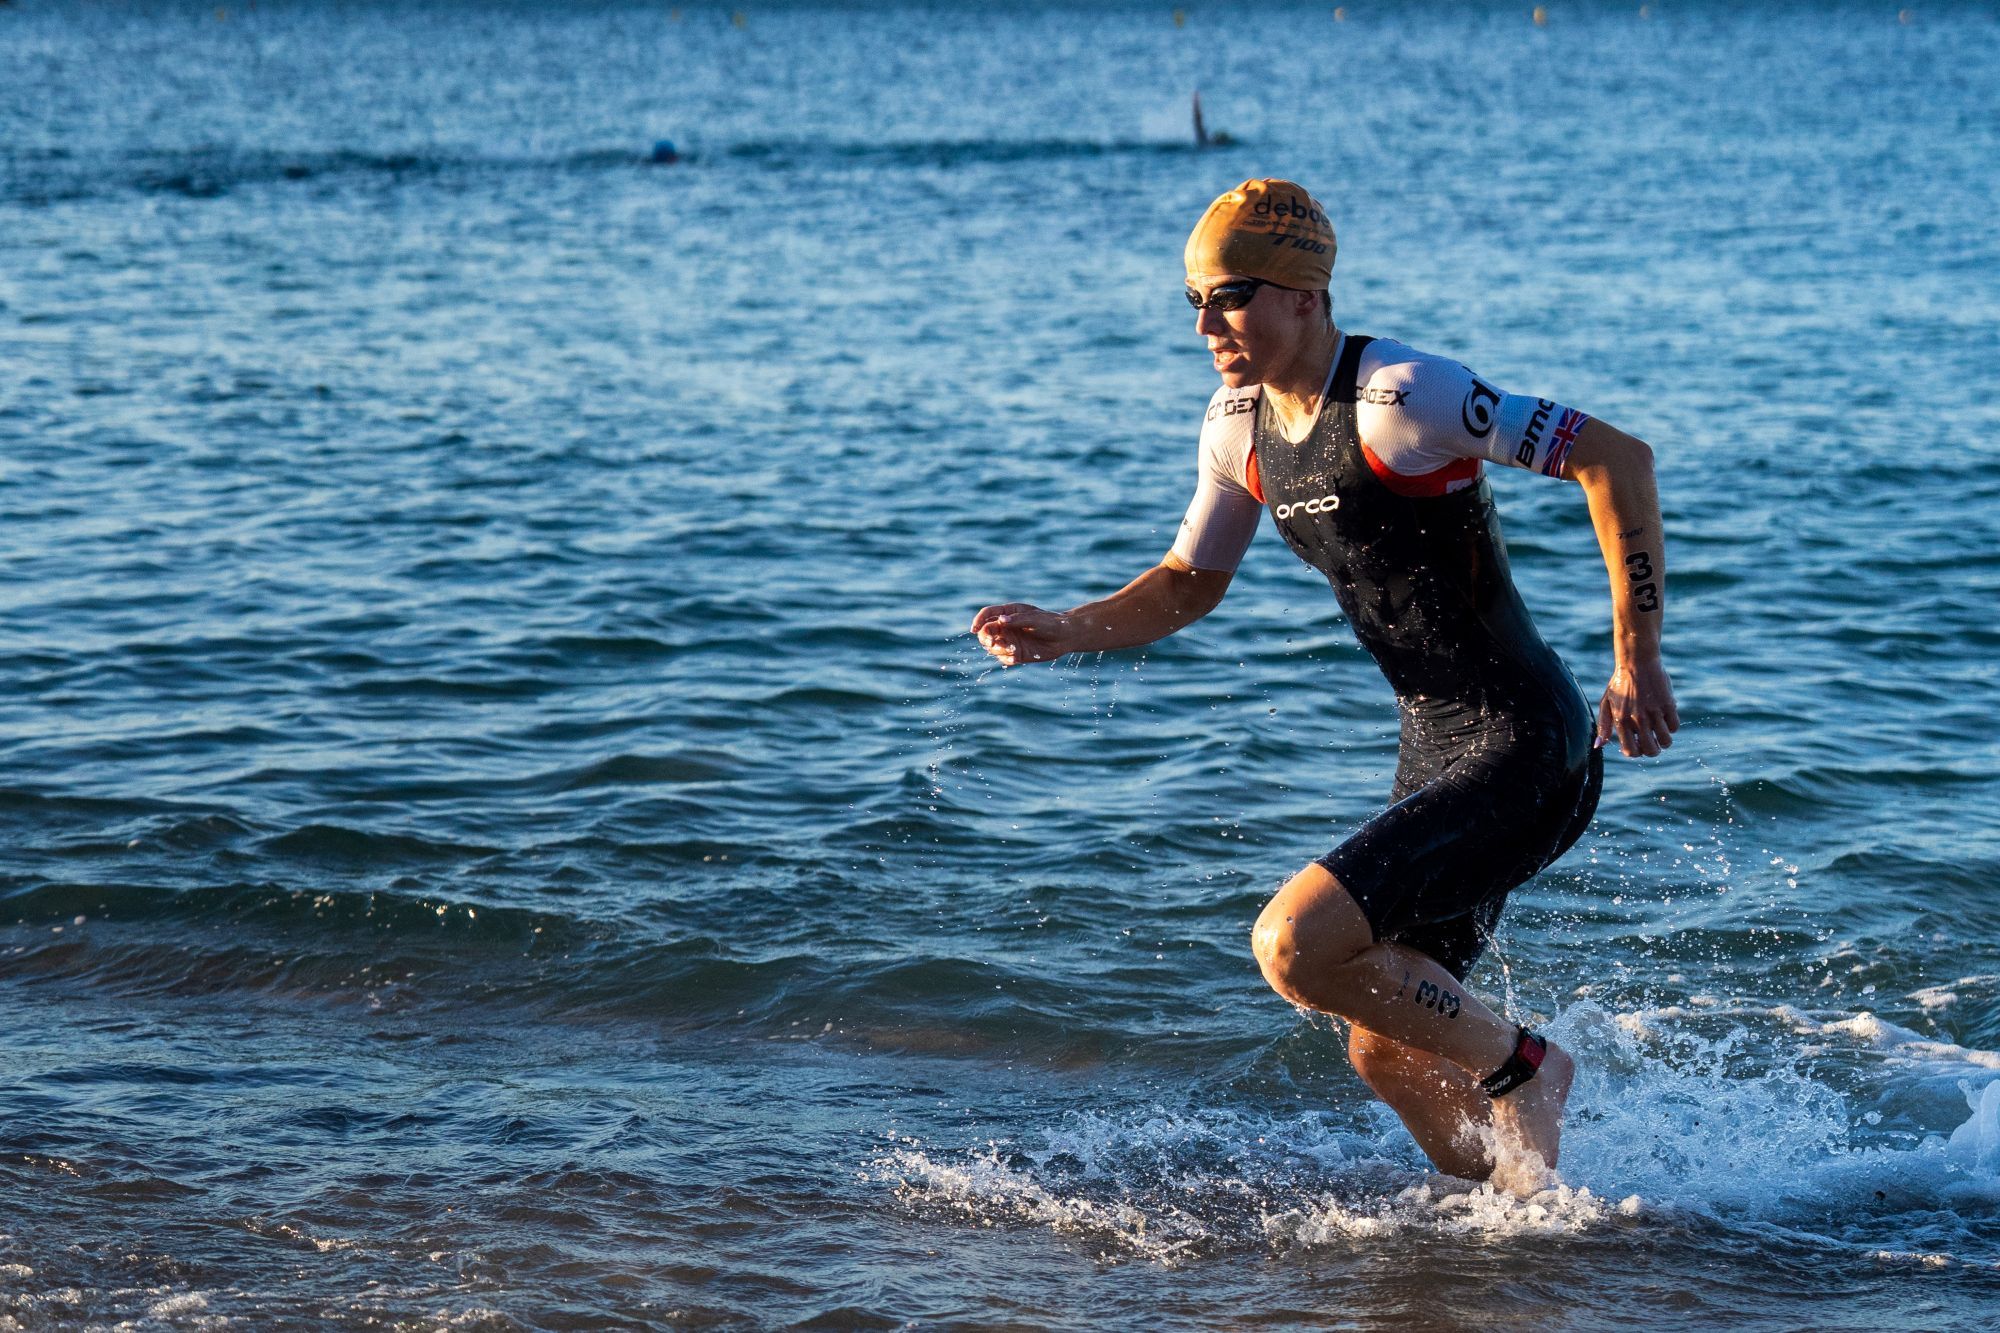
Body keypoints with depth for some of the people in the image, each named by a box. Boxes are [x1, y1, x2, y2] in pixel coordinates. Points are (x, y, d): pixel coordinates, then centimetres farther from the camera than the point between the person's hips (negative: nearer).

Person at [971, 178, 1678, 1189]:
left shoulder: (1402, 398, -20)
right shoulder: (1237, 424, 5)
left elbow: (1619, 459, -21)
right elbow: (1190, 582, 19)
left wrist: (1636, 660, -24)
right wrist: (1064, 633, 1)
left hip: (1527, 754, -9)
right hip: (1434, 753, 9)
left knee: (1294, 945, -20)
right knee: (1387, 1052, 12)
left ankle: (1520, 1069, 1)